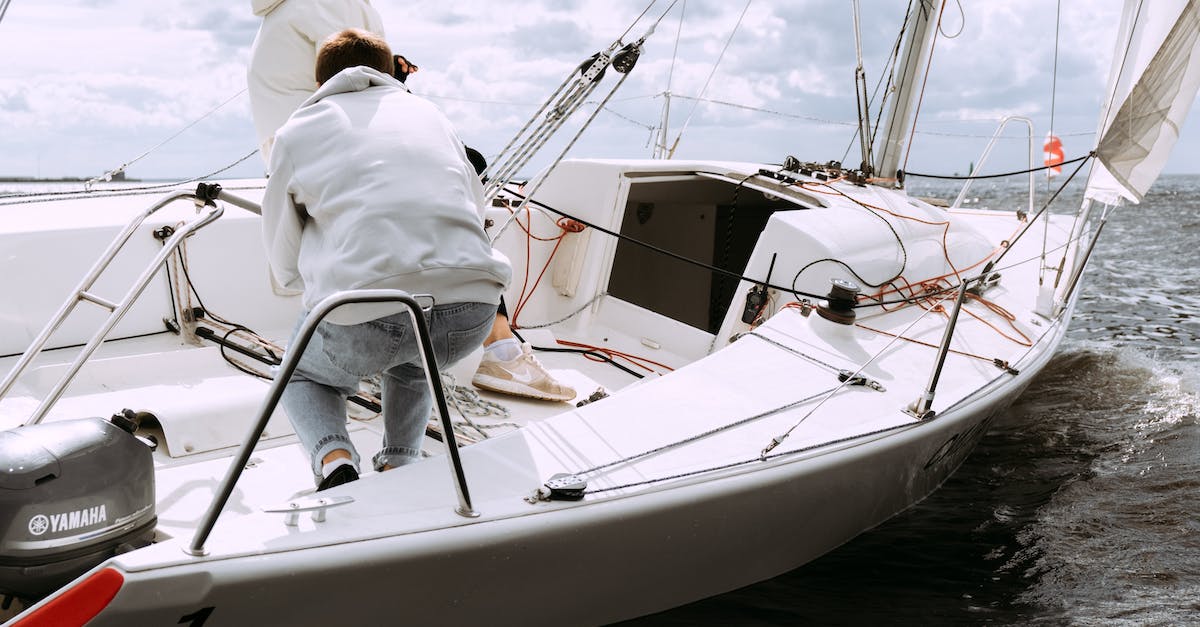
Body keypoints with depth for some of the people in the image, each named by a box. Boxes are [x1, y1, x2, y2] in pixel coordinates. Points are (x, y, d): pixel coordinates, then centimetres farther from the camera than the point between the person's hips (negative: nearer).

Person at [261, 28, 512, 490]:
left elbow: (286, 269, 20)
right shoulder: (429, 113, 25)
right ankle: (399, 464, 19)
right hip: (472, 308, 3)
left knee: (302, 374, 31)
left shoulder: (297, 131, 17)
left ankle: (333, 460, 3)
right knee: (410, 362, 39)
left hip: (363, 316, -3)